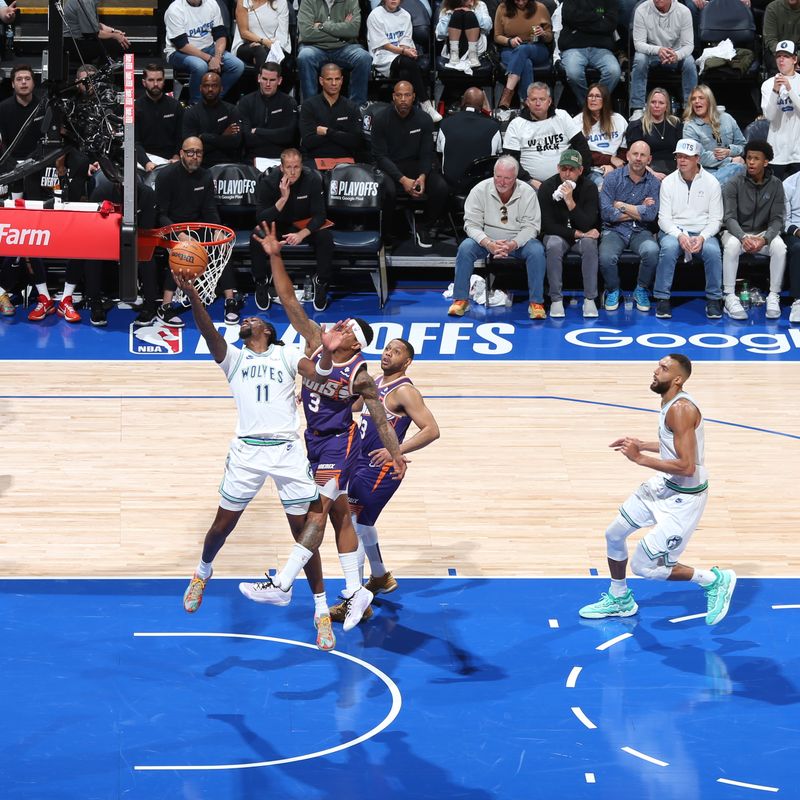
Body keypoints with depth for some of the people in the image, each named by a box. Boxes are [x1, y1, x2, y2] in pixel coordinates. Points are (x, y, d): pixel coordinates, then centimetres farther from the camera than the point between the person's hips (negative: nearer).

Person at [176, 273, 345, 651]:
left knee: (303, 531, -1)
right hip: (247, 449, 1)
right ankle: (203, 572, 39)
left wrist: (327, 351, -27)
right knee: (223, 524, 7)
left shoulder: (287, 355, 13)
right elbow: (209, 332, -5)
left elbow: (317, 374, -5)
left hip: (287, 450, -1)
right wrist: (192, 296, -23)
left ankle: (322, 609, 8)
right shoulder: (233, 357, 13)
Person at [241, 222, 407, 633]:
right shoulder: (317, 344, -4)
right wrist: (274, 258, -17)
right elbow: (290, 301, -8)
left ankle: (282, 585, -17)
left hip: (338, 444, -7)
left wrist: (396, 453, -4)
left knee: (318, 512, -12)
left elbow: (380, 416, -5)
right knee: (340, 516, 11)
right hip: (314, 441, 7)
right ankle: (356, 592, 18)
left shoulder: (360, 374, -15)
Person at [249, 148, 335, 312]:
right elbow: (261, 218, -23)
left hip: (304, 226, 1)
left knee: (325, 237, -29)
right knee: (256, 237, -31)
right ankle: (261, 283, -11)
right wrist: (283, 198, -35)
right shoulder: (267, 183, -19)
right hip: (276, 226, -1)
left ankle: (321, 282, -10)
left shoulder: (313, 180, -18)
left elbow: (319, 215, -16)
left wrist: (301, 234, -33)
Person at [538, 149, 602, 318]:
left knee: (589, 244, -33)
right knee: (553, 245, -34)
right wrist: (576, 233, -19)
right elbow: (547, 225, -13)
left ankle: (590, 299, -27)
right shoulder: (547, 187, -11)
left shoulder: (589, 188, -11)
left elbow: (587, 225, -20)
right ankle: (556, 299, -26)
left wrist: (570, 201, -31)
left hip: (582, 235, 0)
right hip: (557, 235, 0)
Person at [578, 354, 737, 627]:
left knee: (644, 567, -7)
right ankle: (619, 599, 39)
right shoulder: (670, 402, 3)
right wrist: (641, 444, 12)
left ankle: (715, 581, 9)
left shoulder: (680, 409, -27)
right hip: (664, 485, 10)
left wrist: (640, 458, -28)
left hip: (684, 497, -10)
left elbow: (686, 466, -32)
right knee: (614, 533, 18)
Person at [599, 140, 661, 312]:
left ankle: (642, 290, -4)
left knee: (652, 251, -32)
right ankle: (613, 291, 1)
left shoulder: (654, 183, 4)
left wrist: (621, 206, -7)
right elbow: (606, 212, -10)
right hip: (614, 231, -1)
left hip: (640, 232, 1)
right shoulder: (612, 178, 1)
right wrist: (639, 211, -6)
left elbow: (651, 215, -10)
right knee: (606, 257, -32)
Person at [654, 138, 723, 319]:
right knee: (669, 247, -34)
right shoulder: (668, 182, 4)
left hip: (703, 232, 0)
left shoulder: (711, 182, 2)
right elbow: (664, 218, 0)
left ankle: (714, 299, -16)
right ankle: (662, 299, -25)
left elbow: (715, 219, 1)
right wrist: (679, 236, -19)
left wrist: (702, 237, -18)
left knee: (713, 250, -32)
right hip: (674, 230, 0)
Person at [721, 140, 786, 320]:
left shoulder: (775, 185, -1)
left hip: (764, 233, 2)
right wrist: (744, 237, -34)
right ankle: (730, 297, -31)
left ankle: (774, 297, -22)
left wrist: (764, 239, -27)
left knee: (779, 246, -30)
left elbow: (777, 219, -5)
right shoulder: (734, 184, -7)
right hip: (737, 231, -2)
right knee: (732, 245, -36)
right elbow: (729, 217, -14)